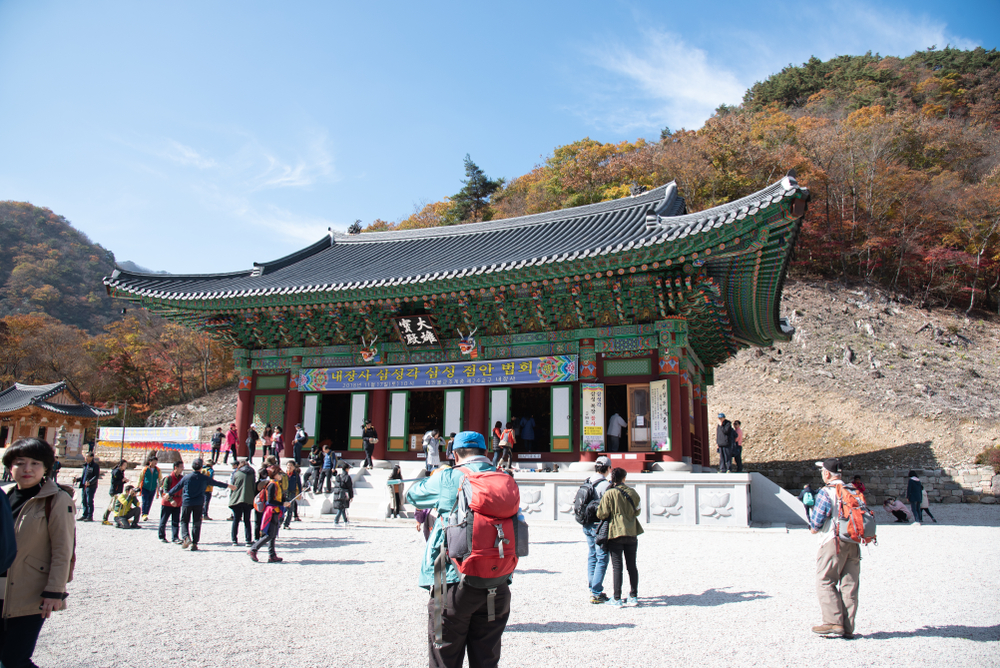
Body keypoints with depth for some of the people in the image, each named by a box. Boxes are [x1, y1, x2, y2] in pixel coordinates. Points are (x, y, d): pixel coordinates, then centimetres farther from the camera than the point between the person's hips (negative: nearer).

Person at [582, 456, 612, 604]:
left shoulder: (587, 483, 8)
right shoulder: (606, 485, -15)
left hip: (587, 525, 8)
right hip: (599, 526, -7)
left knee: (591, 557, 15)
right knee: (602, 558, -1)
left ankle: (592, 589, 21)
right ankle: (596, 593, -1)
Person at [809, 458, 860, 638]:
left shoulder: (826, 493, -11)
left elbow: (815, 525, -11)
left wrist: (813, 528, 11)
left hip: (833, 542, -7)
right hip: (854, 543, 7)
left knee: (825, 582, 1)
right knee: (849, 585, 8)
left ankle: (833, 623, -4)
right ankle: (848, 627, 11)